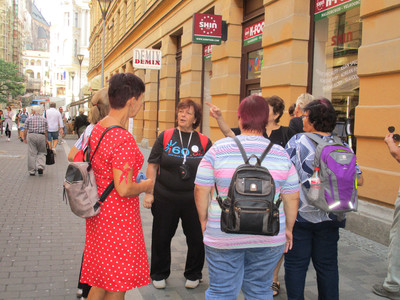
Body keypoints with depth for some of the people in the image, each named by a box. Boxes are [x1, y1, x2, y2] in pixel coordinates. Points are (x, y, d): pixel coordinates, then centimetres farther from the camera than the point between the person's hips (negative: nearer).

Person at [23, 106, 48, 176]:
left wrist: (25, 138, 13)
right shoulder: (44, 119, 8)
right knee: (41, 153, 12)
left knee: (32, 154, 3)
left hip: (31, 136, -1)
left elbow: (25, 130, 3)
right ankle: (40, 167, -8)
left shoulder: (29, 119, 4)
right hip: (41, 136, 1)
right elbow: (46, 131, 7)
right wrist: (46, 139, 16)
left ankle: (32, 171, 6)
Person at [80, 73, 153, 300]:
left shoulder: (96, 130, 4)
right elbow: (124, 189, -26)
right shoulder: (124, 139, -24)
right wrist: (147, 185, -6)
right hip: (119, 216, -9)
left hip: (99, 211, 9)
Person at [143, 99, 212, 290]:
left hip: (194, 201, 0)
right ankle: (159, 274, 34)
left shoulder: (204, 142, 2)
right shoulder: (165, 137, 1)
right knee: (161, 238, 11)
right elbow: (152, 166, 2)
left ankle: (193, 274, 33)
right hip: (164, 199, 0)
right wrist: (149, 193, -4)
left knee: (197, 239, 8)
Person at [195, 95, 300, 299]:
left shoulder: (218, 150, -7)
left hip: (224, 236, -1)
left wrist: (204, 219, 10)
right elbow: (291, 197, 3)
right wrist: (288, 228, 17)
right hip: (268, 237, 2)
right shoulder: (281, 154, -2)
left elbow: (201, 190, -5)